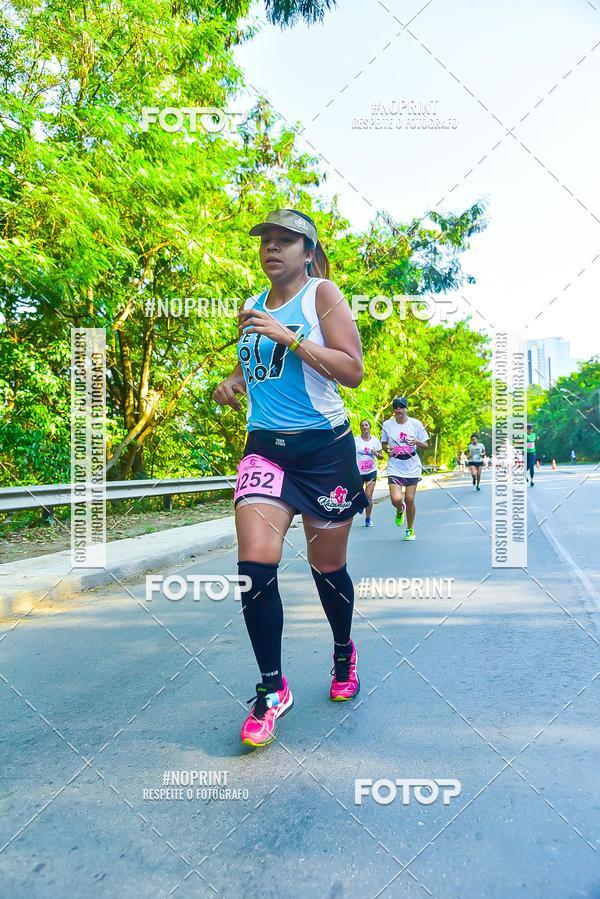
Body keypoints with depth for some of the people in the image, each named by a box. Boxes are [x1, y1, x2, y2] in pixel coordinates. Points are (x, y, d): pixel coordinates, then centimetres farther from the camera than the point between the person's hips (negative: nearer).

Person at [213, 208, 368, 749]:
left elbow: (353, 371, -12)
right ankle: (272, 689, 6)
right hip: (265, 447, 3)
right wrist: (233, 384, 4)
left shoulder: (323, 294, -2)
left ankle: (344, 653, 41)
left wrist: (288, 336, -20)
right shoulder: (253, 307, 13)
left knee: (328, 568, 10)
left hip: (325, 448, -3)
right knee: (255, 565, -15)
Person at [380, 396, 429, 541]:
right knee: (396, 499, -15)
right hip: (394, 468, 0)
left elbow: (425, 446, 3)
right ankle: (400, 510, 24)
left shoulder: (416, 424, -3)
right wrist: (387, 450, -10)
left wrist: (417, 442, -19)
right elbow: (383, 443, 12)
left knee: (409, 499, 0)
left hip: (412, 468, 0)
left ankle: (410, 529, 23)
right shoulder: (387, 425, -1)